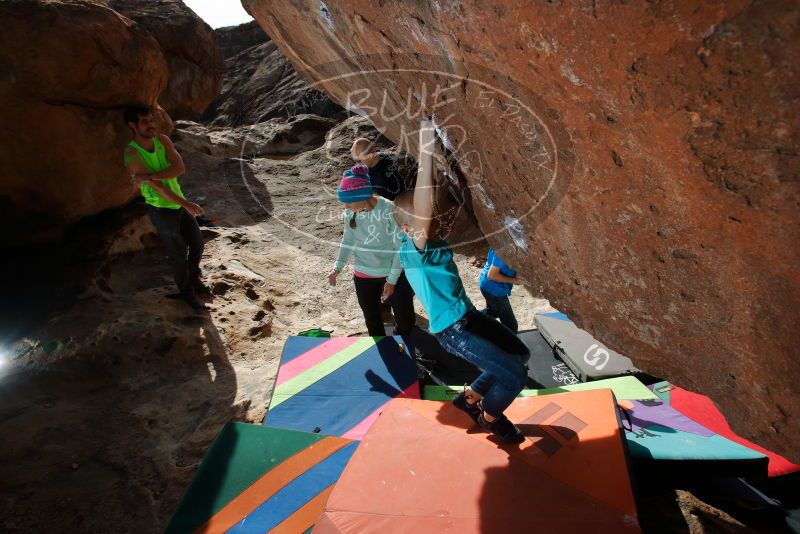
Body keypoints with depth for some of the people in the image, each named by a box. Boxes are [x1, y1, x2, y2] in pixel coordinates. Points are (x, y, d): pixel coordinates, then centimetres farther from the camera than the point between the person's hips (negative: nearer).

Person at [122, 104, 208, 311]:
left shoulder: (162, 140, -5)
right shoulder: (132, 155, -21)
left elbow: (179, 168, -18)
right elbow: (158, 187, -23)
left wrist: (149, 177, -28)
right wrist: (187, 204, -21)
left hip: (179, 204, 6)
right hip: (161, 211, -6)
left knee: (197, 244, 18)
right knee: (178, 254, 6)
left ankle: (194, 279, 43)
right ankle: (186, 291, 30)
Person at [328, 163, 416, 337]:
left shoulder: (389, 210, -25)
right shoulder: (350, 212, -12)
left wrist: (392, 279, -15)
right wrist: (338, 266, -1)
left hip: (394, 273, -3)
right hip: (363, 275, 4)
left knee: (405, 319, 9)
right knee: (372, 322, 16)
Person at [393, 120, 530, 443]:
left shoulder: (430, 240, -1)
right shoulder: (413, 250, -26)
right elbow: (422, 212, -45)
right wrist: (426, 148, -49)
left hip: (469, 315, 9)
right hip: (453, 331, -9)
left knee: (519, 354, 20)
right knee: (515, 376, -6)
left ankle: (470, 397, 33)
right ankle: (489, 417, 24)